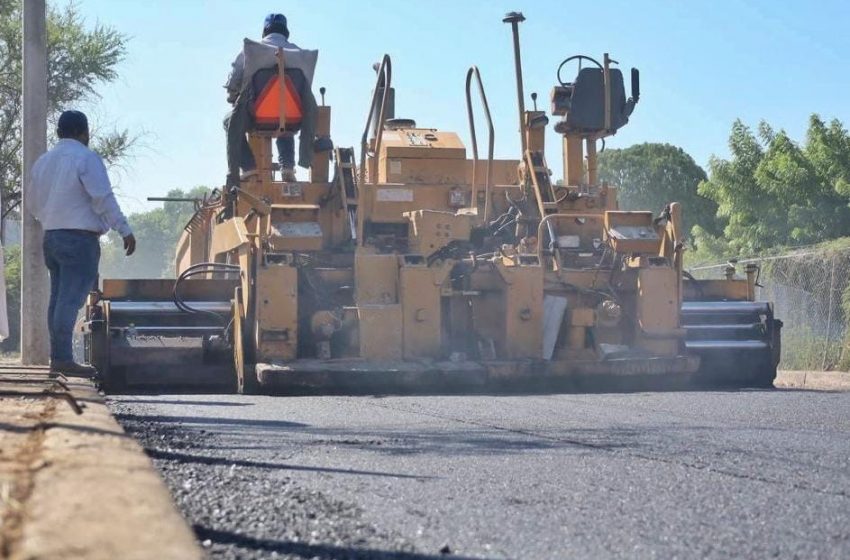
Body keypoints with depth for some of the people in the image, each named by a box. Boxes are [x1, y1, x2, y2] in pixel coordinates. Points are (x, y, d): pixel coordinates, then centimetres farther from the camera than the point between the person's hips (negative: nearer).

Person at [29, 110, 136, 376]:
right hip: (80, 239, -8)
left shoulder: (42, 161, 14)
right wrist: (125, 231, -14)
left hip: (51, 237, 8)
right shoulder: (86, 158, -10)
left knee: (58, 298, 11)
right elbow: (104, 199, -16)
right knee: (71, 299, -10)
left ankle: (58, 357, 12)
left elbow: (35, 204, 21)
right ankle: (63, 359, -14)